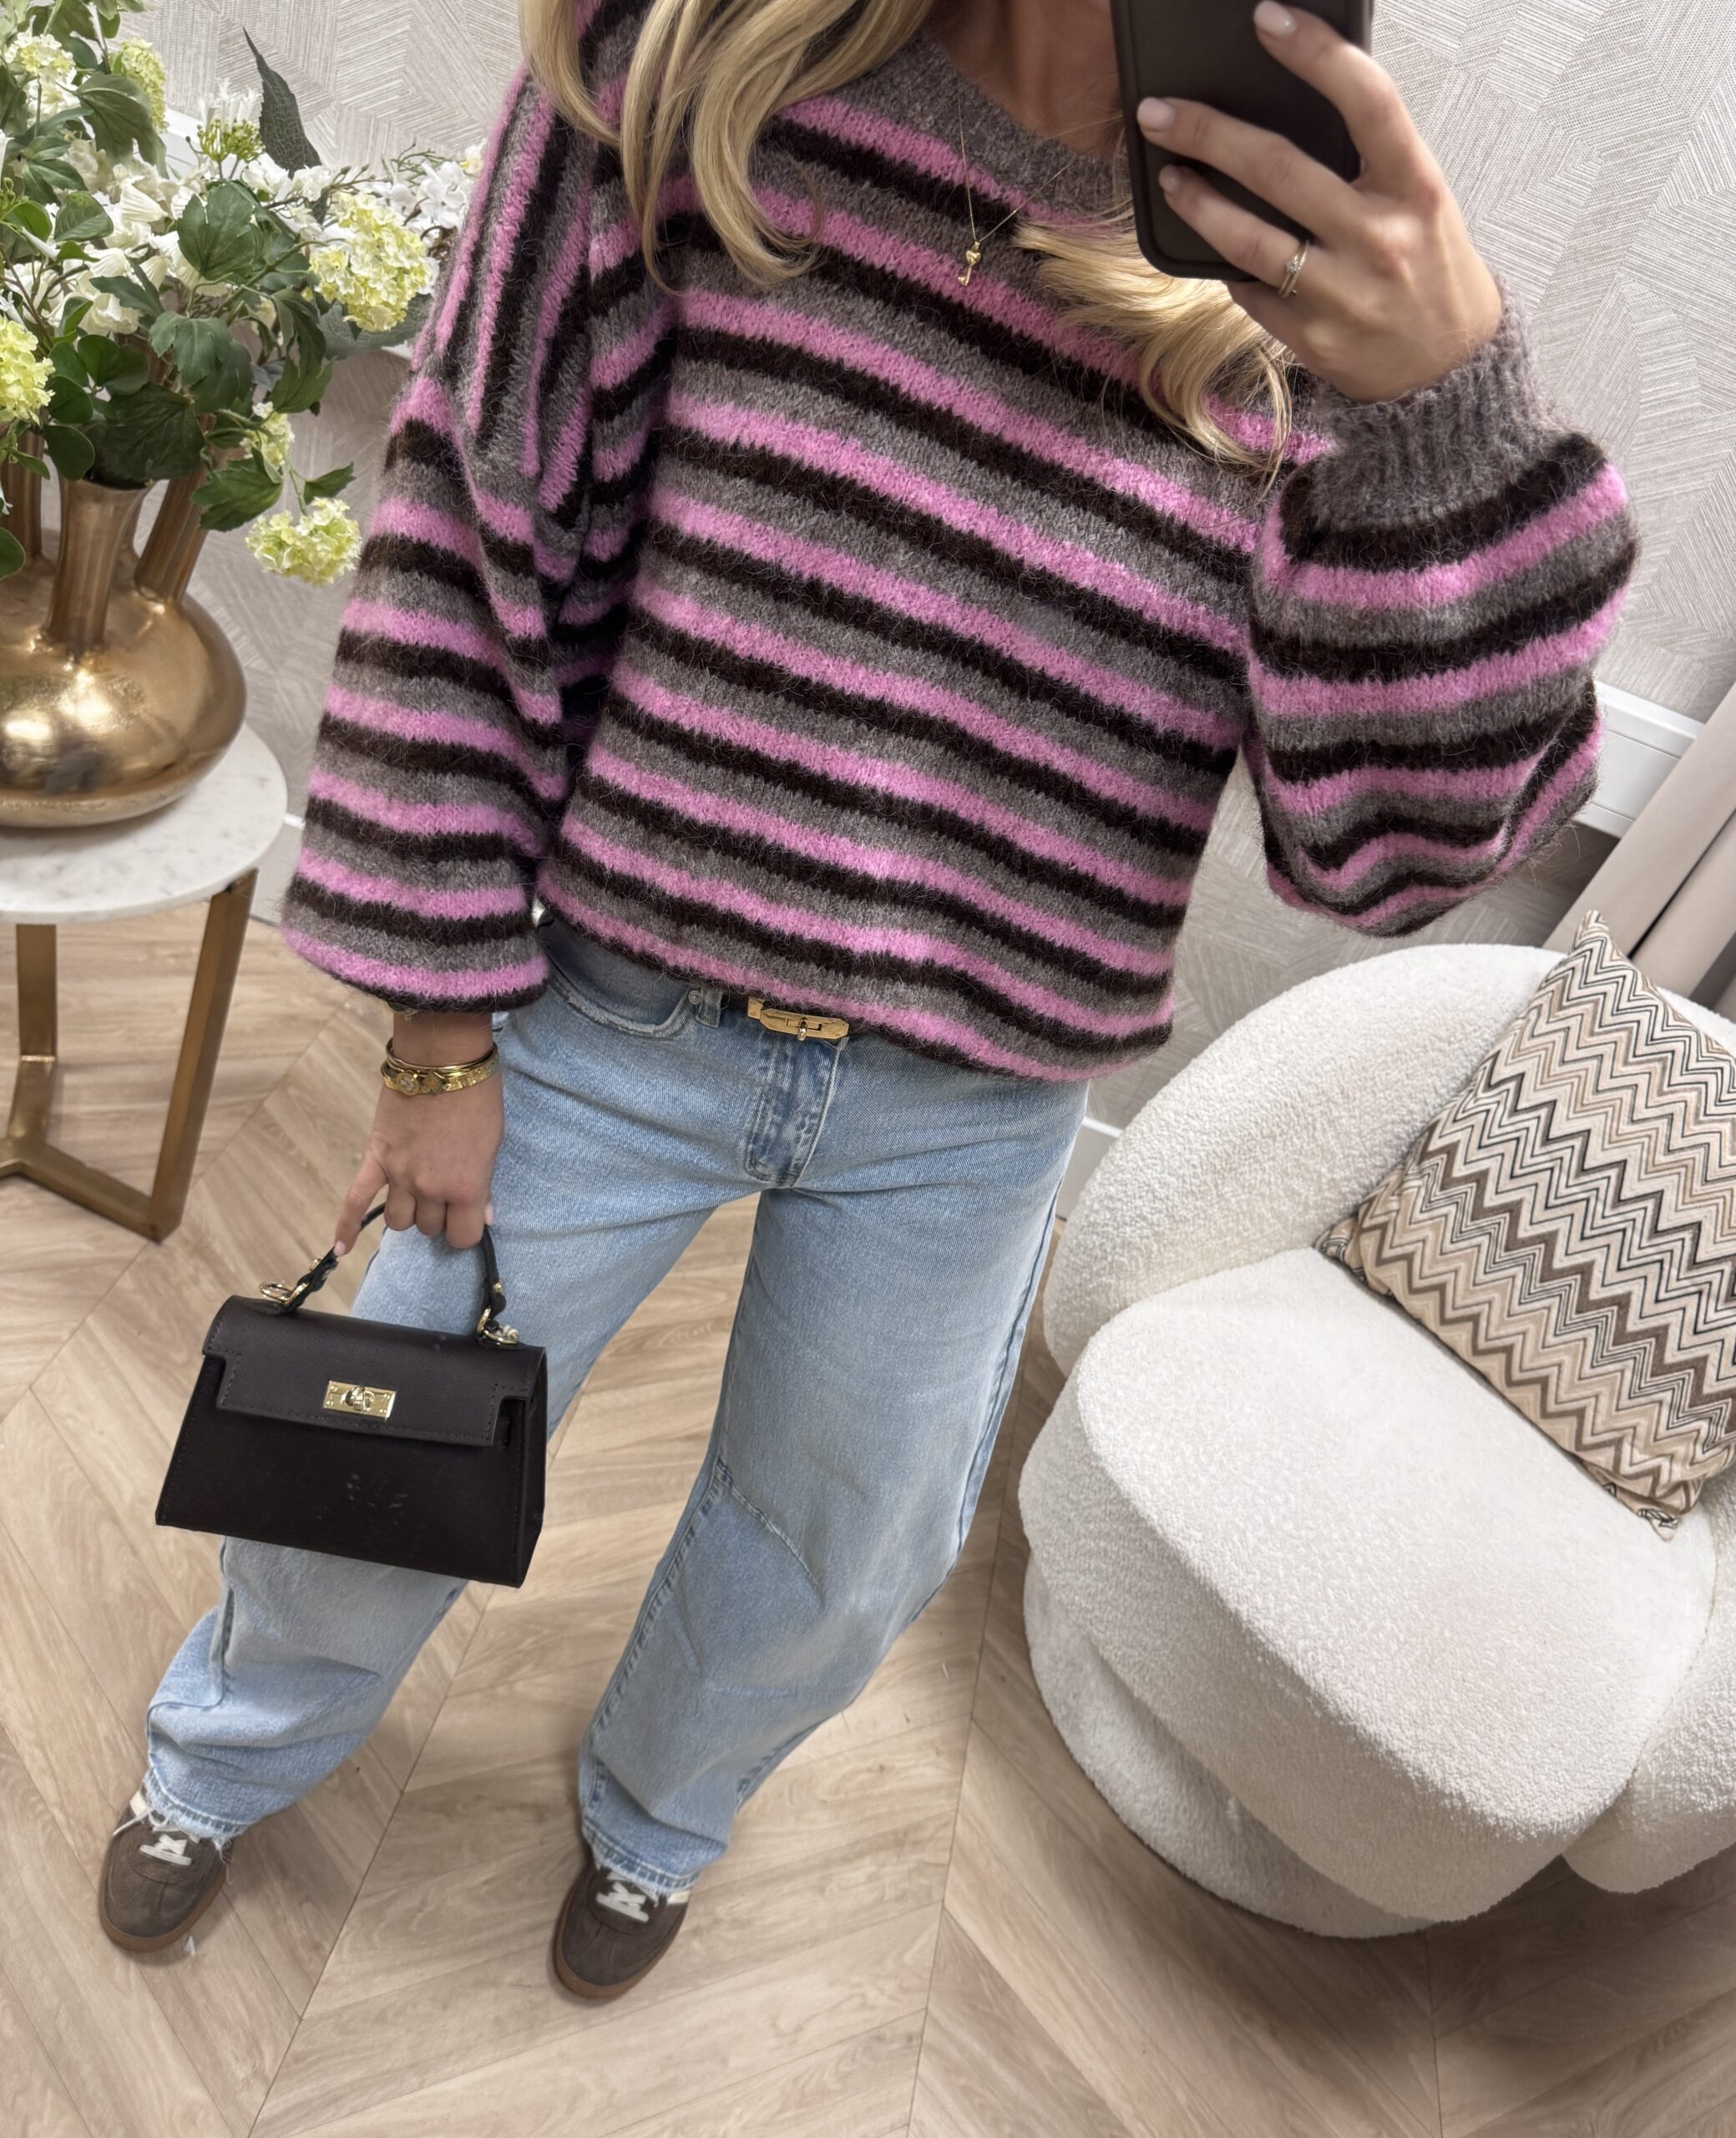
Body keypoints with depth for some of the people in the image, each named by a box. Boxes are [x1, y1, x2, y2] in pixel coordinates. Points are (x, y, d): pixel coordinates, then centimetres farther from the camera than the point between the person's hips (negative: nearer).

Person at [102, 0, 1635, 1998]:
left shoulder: (1319, 274, -10)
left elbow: (1390, 842, -13)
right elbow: (477, 541, -9)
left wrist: (1445, 417, -31)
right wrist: (447, 1038, -6)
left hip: (967, 1123, 2)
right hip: (611, 1021, -1)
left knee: (831, 1550, 23)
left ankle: (651, 1812, 61)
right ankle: (225, 1755, 57)